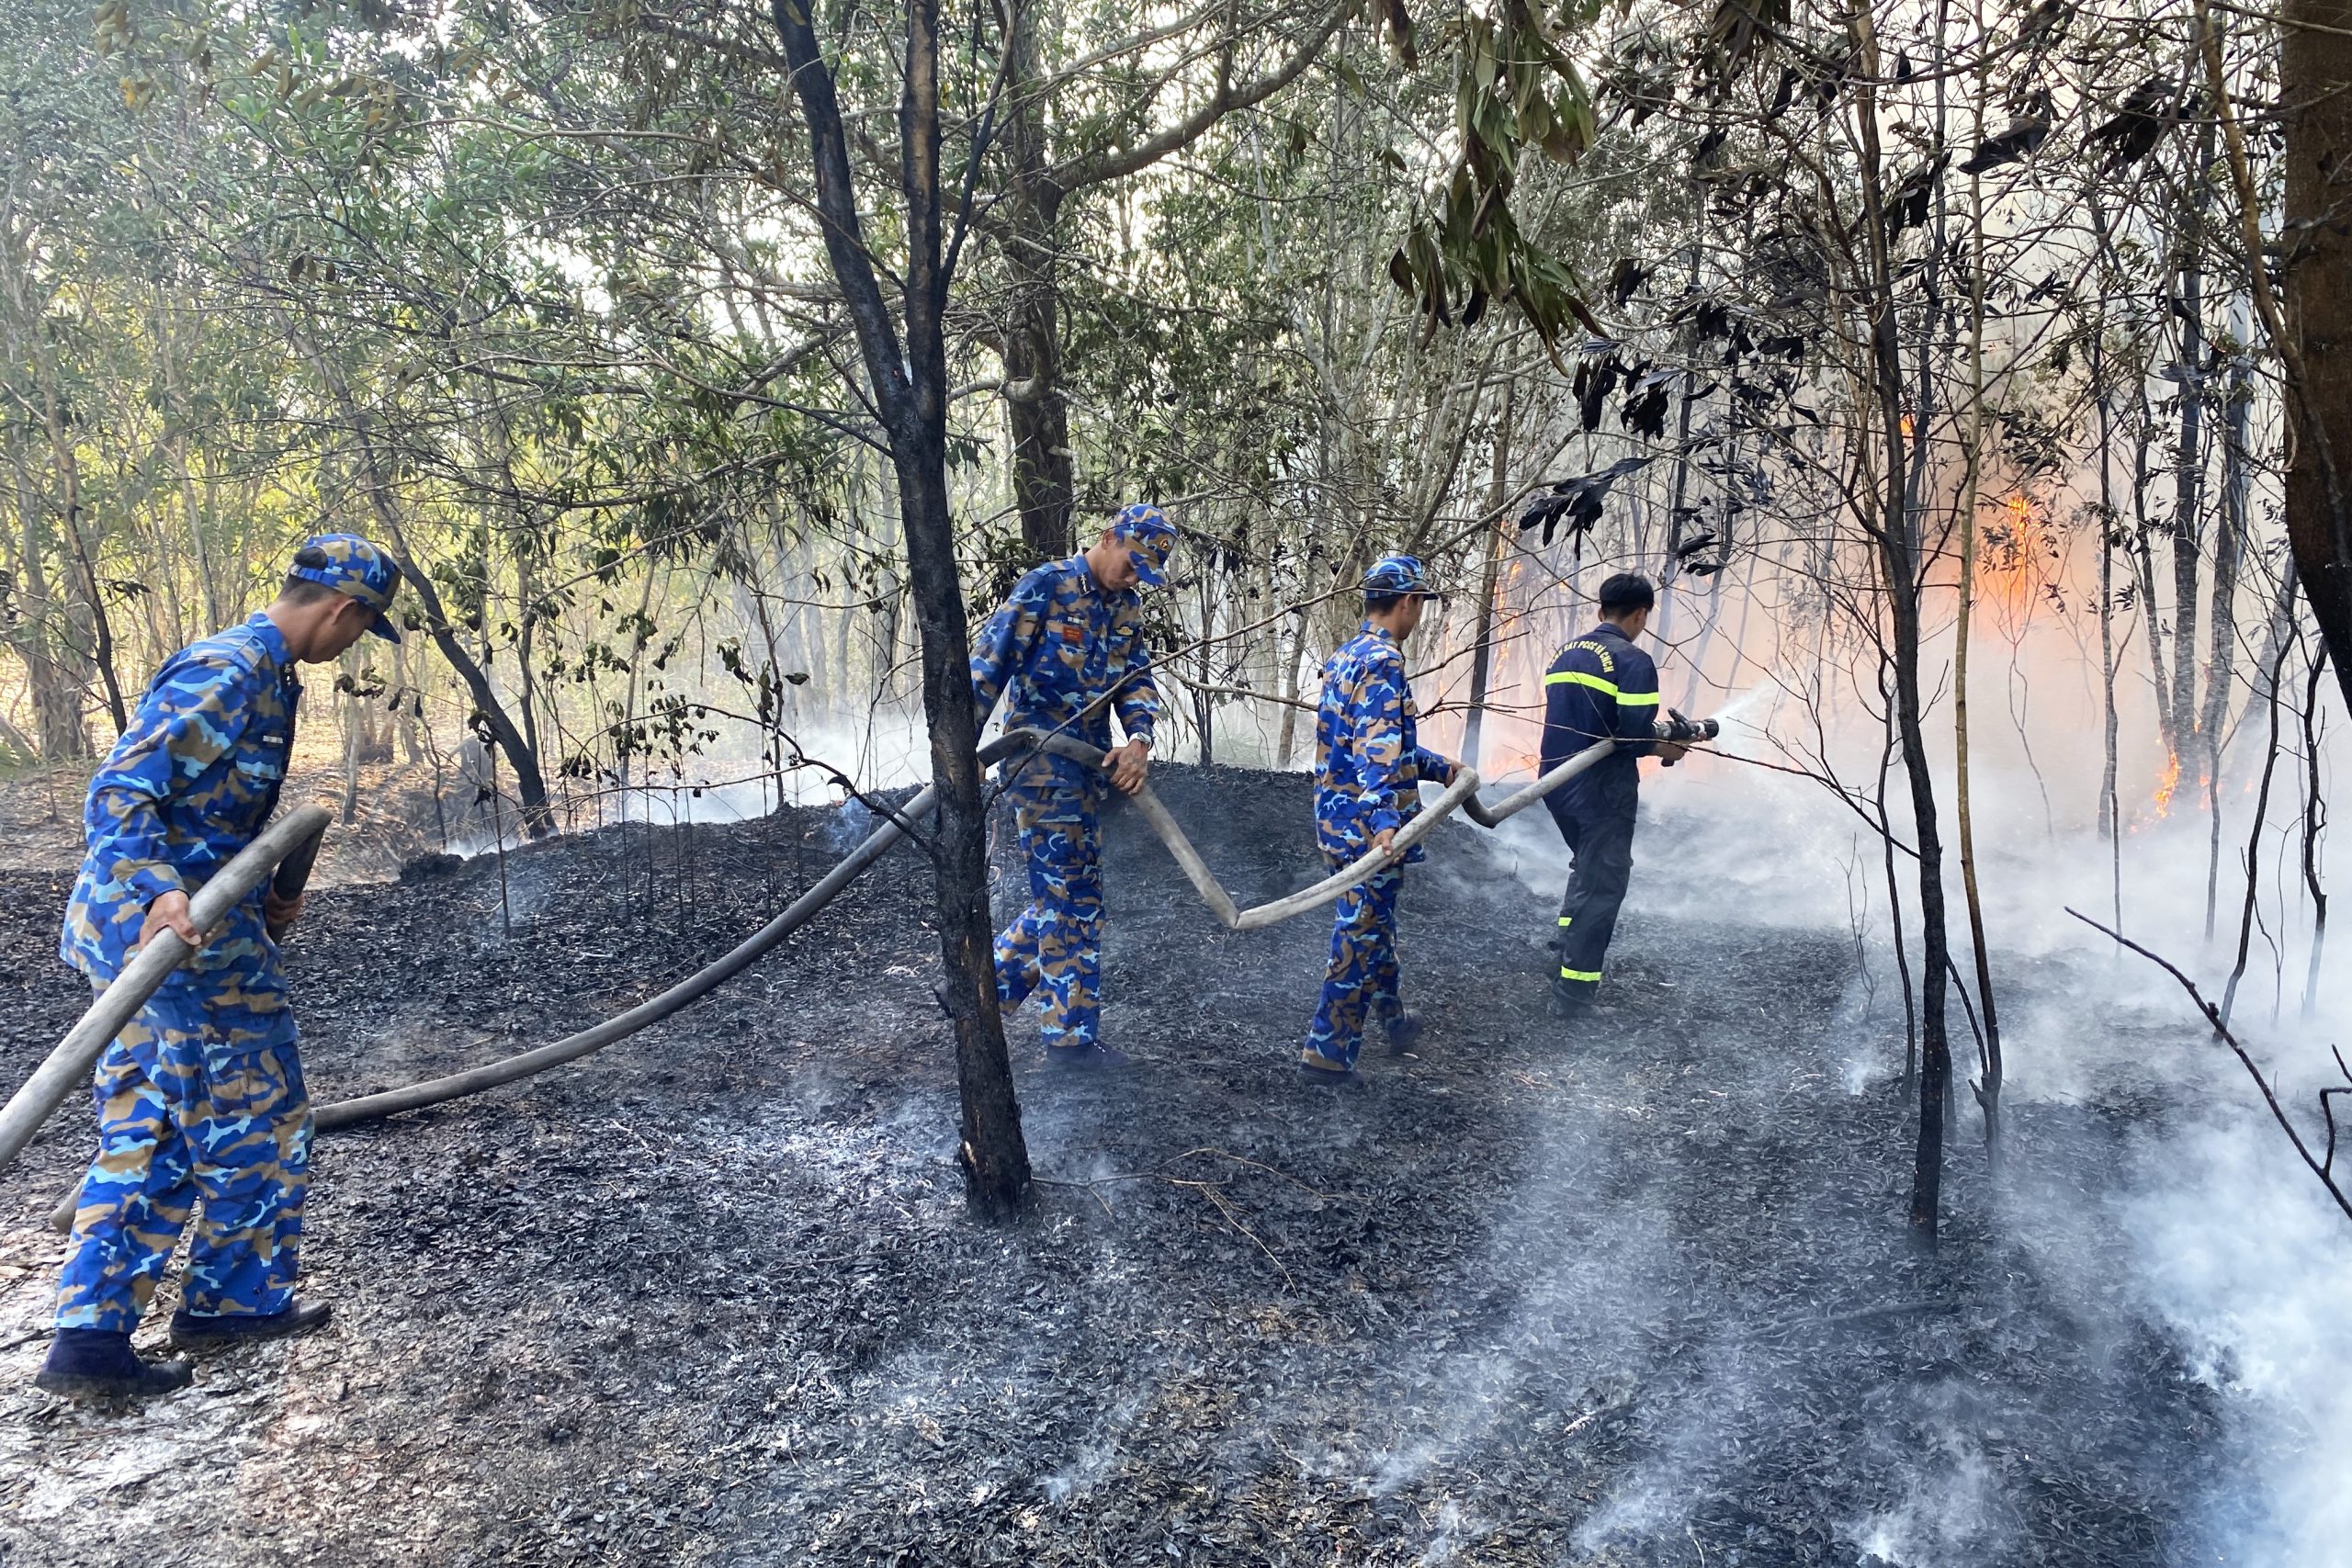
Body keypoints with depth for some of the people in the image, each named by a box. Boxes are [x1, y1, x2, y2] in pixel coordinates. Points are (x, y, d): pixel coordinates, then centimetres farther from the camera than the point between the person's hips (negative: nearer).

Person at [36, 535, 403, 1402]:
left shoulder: (261, 672, 15)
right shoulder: (231, 672, -17)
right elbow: (118, 795, -23)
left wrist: (258, 899, 22)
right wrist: (160, 893, -37)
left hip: (174, 916, 10)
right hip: (184, 933, -10)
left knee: (144, 1137, 12)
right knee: (256, 1118, 5)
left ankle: (90, 1334, 15)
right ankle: (232, 1299, 20)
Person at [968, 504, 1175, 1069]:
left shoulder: (1127, 607, 13)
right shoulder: (1046, 586, -10)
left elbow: (1137, 678, 8)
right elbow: (990, 662, -13)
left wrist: (1139, 738, -13)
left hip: (1086, 767, 8)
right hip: (1039, 761, -8)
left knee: (1063, 896, 13)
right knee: (1073, 900, -4)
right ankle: (1071, 1035, 6)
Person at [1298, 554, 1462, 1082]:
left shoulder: (1344, 656, 14)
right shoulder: (1382, 662, -17)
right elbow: (1378, 750, -30)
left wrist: (1440, 768, 33)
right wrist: (1384, 820, -39)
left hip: (1339, 818, 10)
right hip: (1366, 825, -10)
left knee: (1373, 925, 23)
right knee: (1361, 938, 0)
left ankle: (1393, 1019, 41)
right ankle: (1325, 1053, 6)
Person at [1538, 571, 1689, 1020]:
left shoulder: (1565, 653, 8)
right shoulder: (1632, 661, -15)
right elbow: (1634, 734, -23)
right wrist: (1667, 749, -2)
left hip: (1557, 783, 7)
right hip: (1602, 793, -7)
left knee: (1587, 868, 30)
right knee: (1602, 887, 4)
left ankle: (1564, 950, 33)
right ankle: (1572, 995, 6)